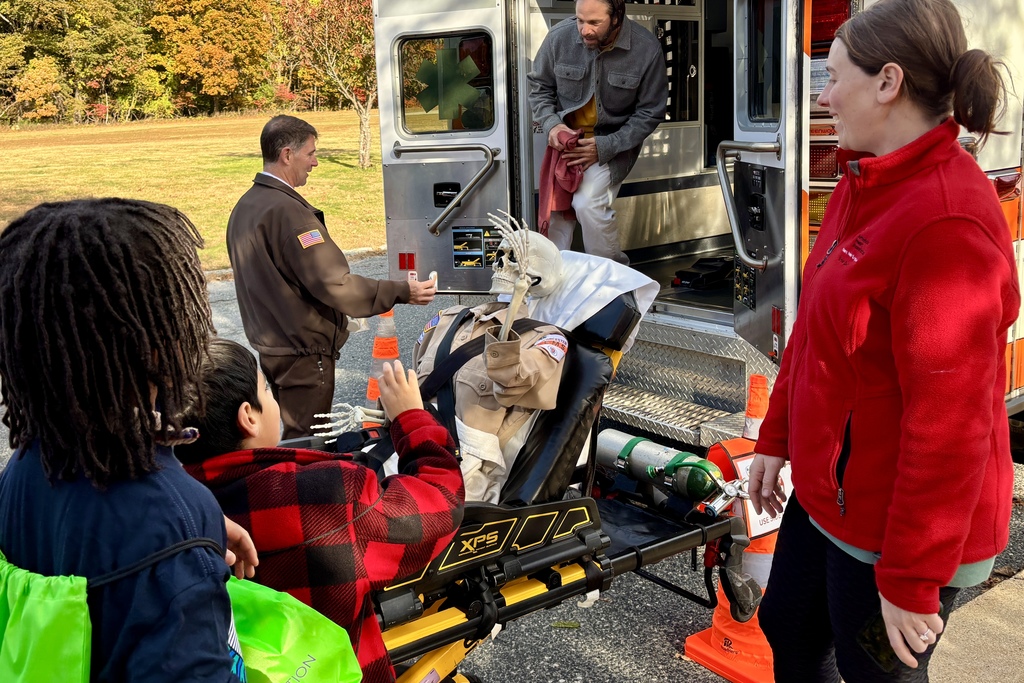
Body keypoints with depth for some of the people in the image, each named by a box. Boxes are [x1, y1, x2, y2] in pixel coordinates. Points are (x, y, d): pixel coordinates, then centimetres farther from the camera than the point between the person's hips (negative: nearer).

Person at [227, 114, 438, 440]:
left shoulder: (244, 206, 9)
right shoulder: (288, 211, -22)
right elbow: (334, 284, -25)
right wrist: (402, 292, -19)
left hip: (268, 345, 10)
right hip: (303, 352, -10)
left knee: (292, 435, 20)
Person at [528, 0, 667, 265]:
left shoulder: (647, 49, -17)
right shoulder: (559, 37, -13)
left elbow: (649, 113, -8)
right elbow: (539, 87, 4)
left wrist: (604, 147, -18)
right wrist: (551, 124, -15)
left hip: (615, 141, -2)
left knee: (588, 204, -23)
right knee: (553, 208, -12)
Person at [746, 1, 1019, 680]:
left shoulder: (947, 223, -27)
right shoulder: (864, 186, 4)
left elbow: (949, 426, -27)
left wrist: (913, 584, -21)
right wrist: (777, 439, 15)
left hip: (897, 521, -9)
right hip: (828, 491, 9)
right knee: (788, 626, 24)